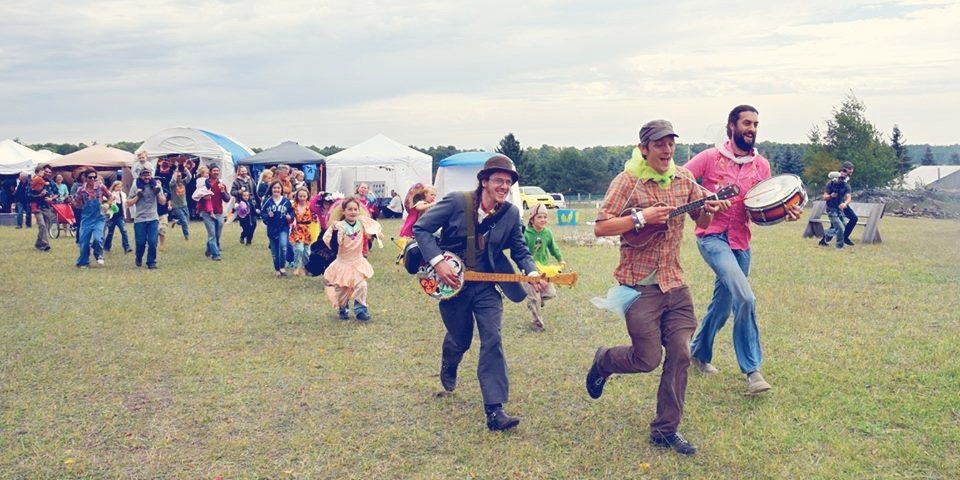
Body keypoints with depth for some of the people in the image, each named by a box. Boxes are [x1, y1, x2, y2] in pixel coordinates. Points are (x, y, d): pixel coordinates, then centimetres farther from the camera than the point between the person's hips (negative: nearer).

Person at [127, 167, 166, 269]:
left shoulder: (156, 185, 5)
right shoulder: (135, 187, 1)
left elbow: (163, 202, 8)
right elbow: (128, 203, 1)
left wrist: (158, 193, -9)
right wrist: (137, 196, -12)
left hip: (153, 219, 1)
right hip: (139, 219, -1)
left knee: (152, 242, -7)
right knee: (140, 242, 2)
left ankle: (151, 262, 6)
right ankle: (138, 259, 29)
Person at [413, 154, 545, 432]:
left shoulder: (511, 214, -6)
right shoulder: (456, 202, -16)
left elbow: (520, 251, 4)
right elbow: (421, 228, -10)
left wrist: (532, 273, -16)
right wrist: (438, 261, -21)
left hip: (486, 286, 2)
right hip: (451, 283, -1)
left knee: (492, 341, -12)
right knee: (460, 340, 16)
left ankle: (495, 411, -9)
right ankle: (447, 371, 54)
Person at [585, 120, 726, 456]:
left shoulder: (683, 178, 6)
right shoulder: (628, 181, -11)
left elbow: (702, 221, 16)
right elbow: (600, 228, -15)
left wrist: (710, 209, -6)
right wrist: (641, 218, -24)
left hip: (674, 282, 5)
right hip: (639, 284, -5)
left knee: (679, 353, 2)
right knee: (648, 358, -3)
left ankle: (666, 430, 15)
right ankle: (604, 361, 30)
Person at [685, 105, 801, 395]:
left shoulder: (761, 165, 7)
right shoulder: (710, 158, -6)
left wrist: (786, 213, -10)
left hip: (741, 242, 6)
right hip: (712, 237, -6)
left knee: (722, 306, 15)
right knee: (745, 297, -23)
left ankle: (699, 352, 39)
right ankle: (752, 368, -11)